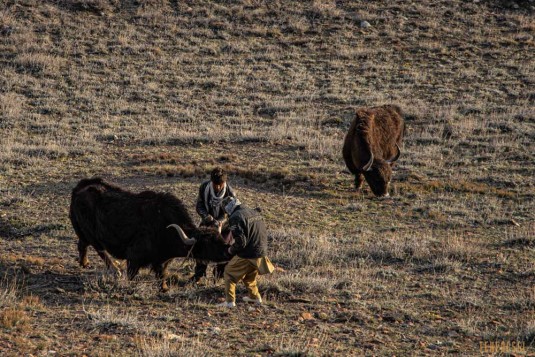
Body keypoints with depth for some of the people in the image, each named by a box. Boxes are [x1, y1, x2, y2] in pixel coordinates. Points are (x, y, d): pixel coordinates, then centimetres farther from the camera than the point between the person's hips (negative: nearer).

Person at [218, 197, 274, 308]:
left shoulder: (236, 217, -15)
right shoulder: (255, 213, 11)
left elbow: (240, 241, -20)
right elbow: (264, 233, 17)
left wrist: (231, 250, -2)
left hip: (247, 255, -8)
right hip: (262, 252, 8)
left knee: (229, 273, 8)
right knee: (250, 275, 30)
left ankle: (230, 301, 3)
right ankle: (254, 296, 40)